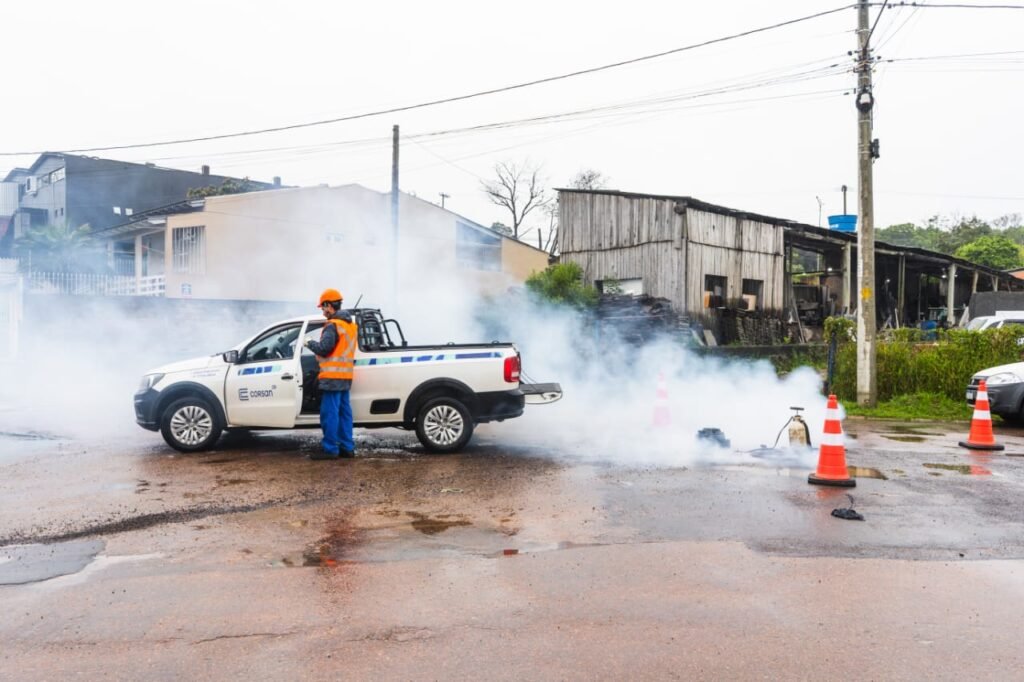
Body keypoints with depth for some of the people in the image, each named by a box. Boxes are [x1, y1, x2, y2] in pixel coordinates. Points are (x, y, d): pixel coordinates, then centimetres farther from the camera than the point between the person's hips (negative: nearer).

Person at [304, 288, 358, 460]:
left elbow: (324, 348, -17)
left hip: (332, 375, -9)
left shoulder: (333, 325, -12)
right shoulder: (351, 325, 17)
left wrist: (310, 343, 0)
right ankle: (347, 447, 12)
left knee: (330, 413, -6)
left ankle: (330, 449, -5)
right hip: (345, 375, 9)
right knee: (344, 411, 10)